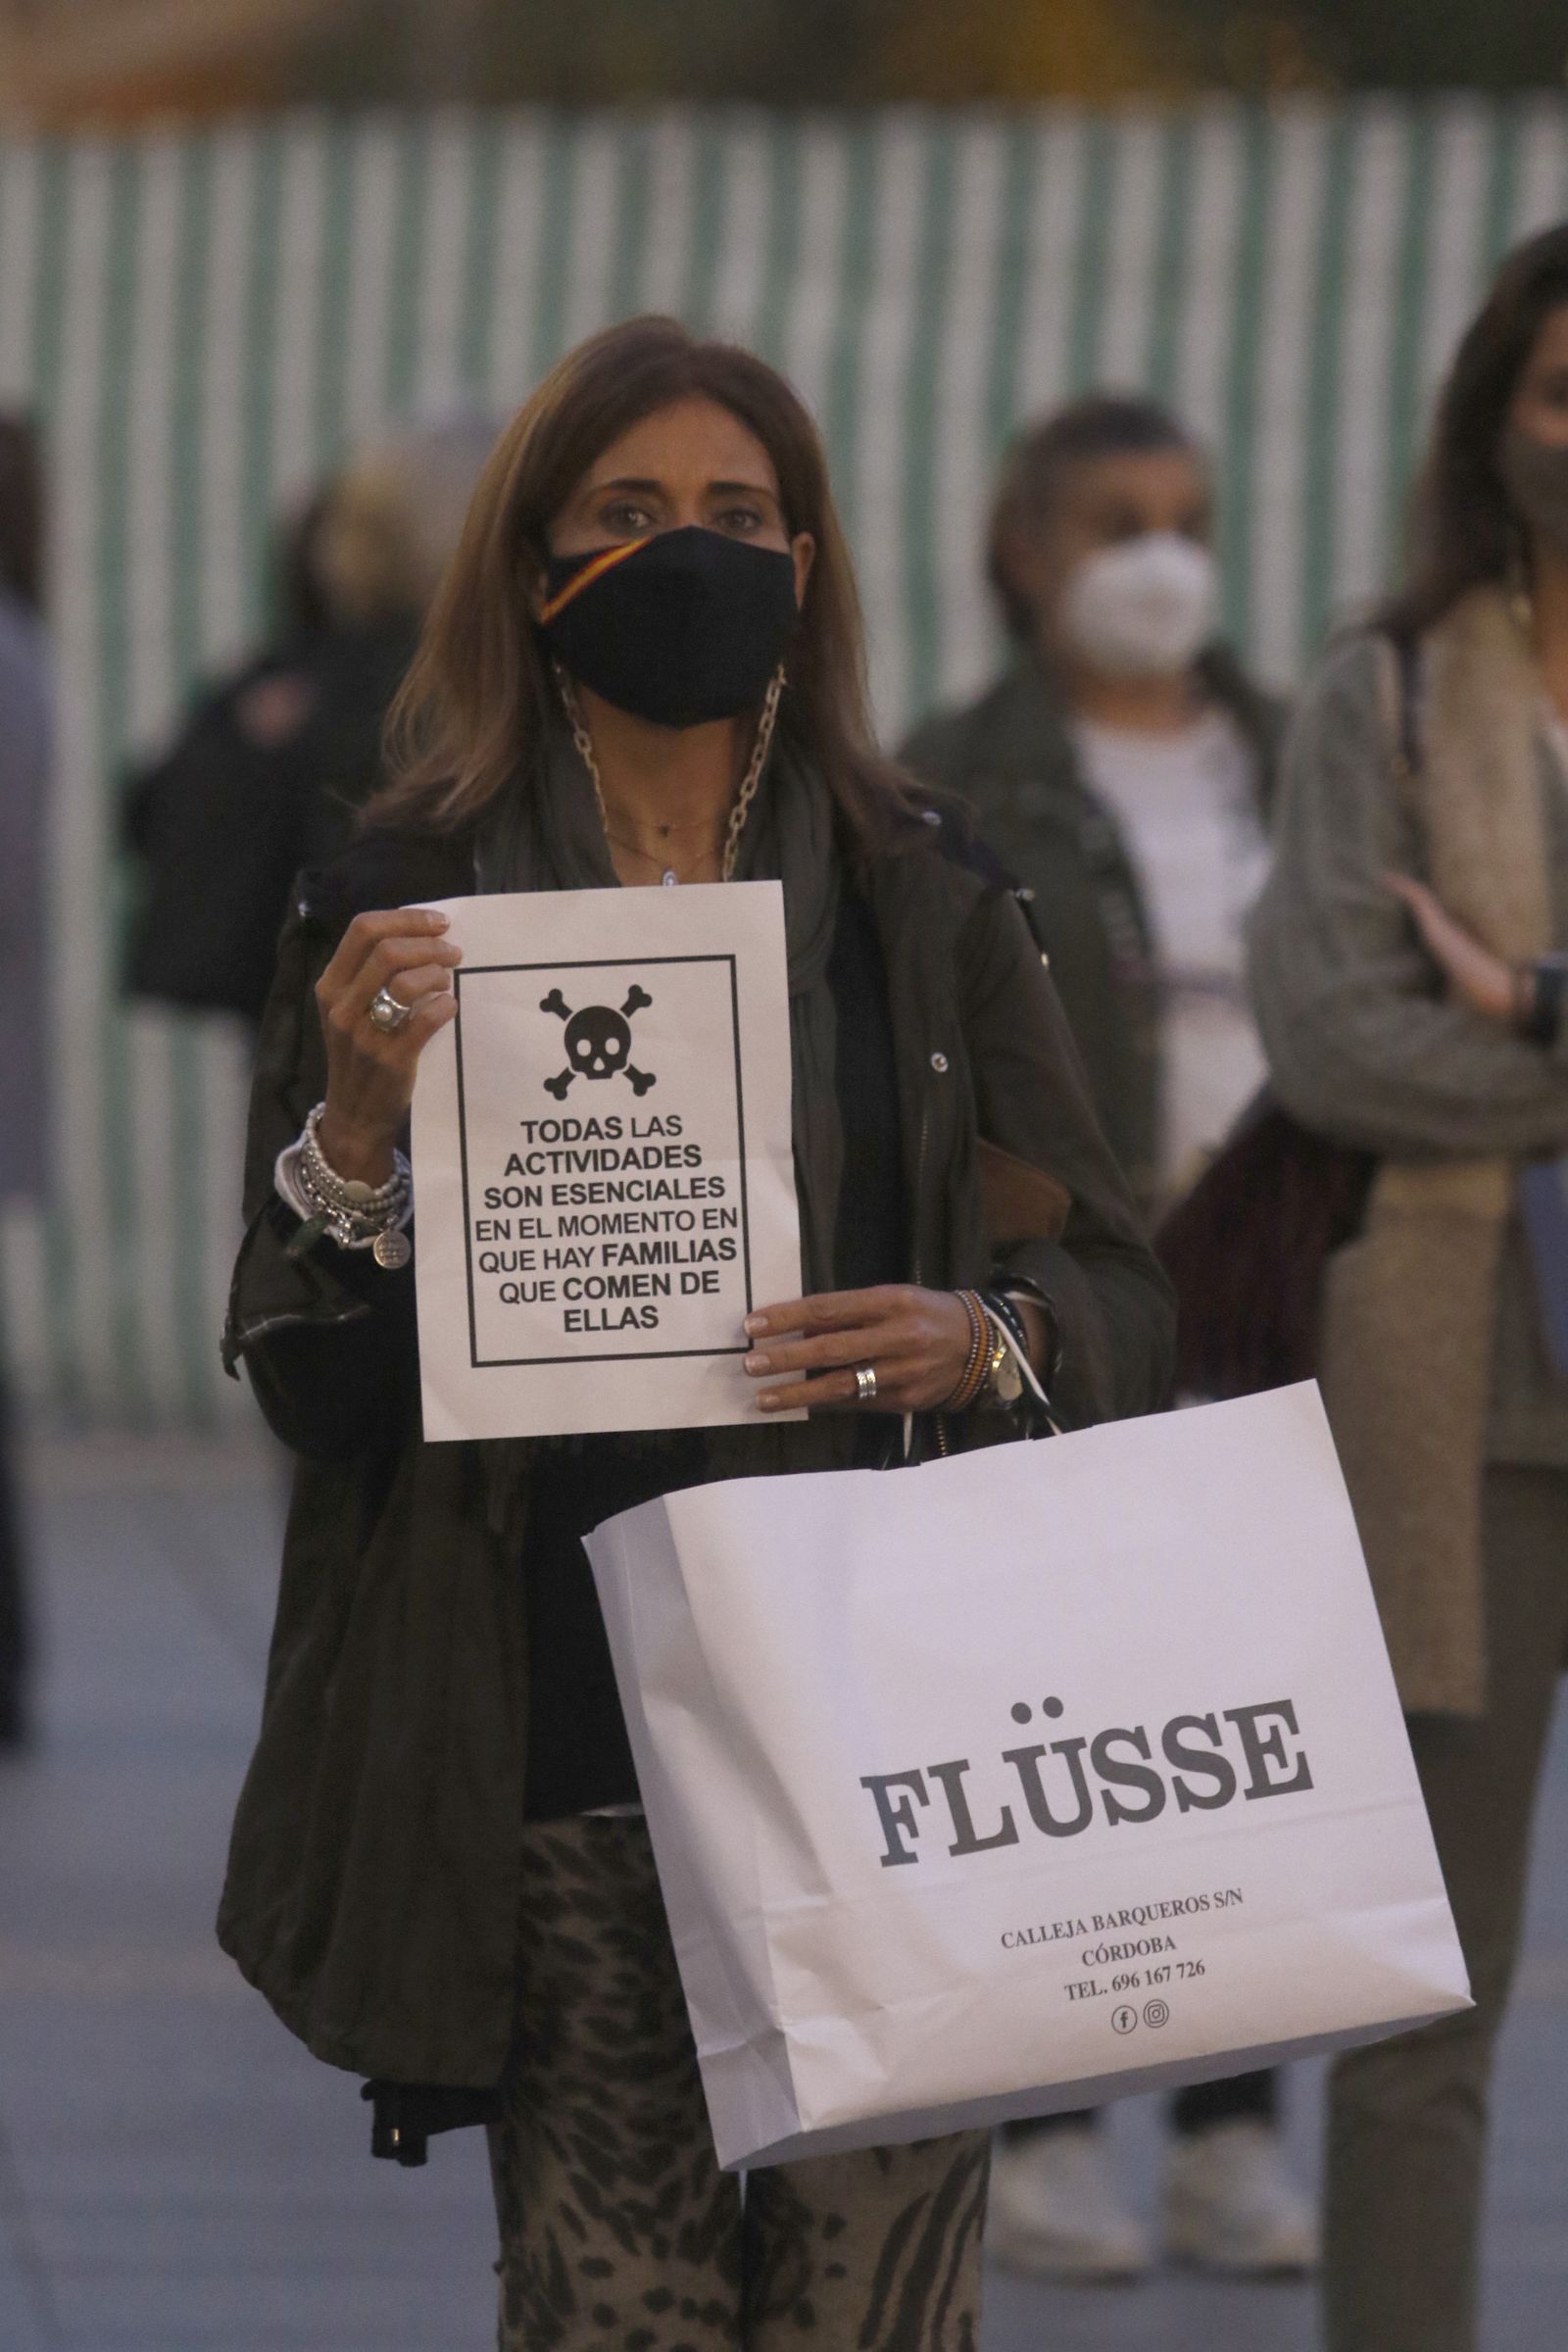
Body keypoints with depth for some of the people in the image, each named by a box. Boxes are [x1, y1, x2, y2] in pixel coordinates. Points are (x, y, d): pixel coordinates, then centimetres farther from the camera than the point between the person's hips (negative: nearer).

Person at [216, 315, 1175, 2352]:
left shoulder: (921, 909, 9)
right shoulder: (403, 905, 6)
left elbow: (1123, 1302, 11)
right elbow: (311, 1392, 3)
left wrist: (985, 1334, -11)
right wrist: (356, 1119, -14)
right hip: (555, 1744, -1)